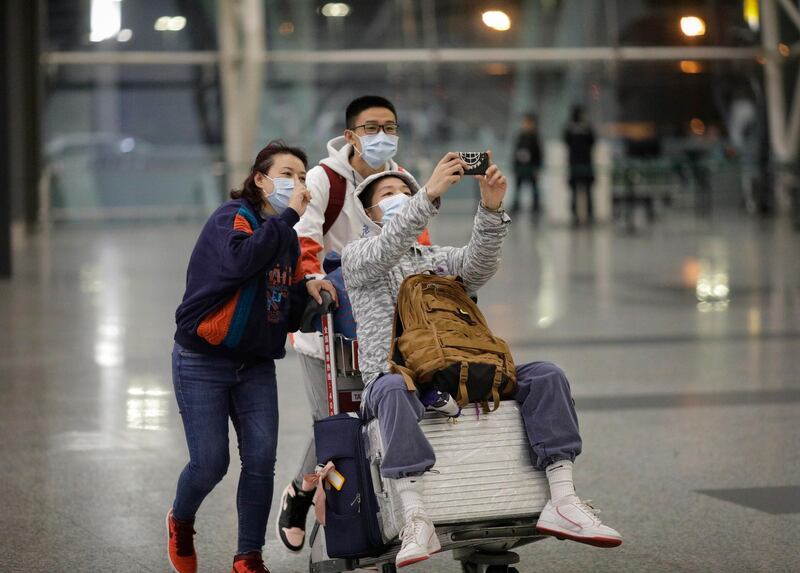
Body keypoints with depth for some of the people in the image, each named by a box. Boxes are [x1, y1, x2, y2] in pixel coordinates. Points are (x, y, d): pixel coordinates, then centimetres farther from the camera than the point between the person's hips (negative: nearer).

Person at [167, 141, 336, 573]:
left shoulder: (287, 238, 12)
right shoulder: (231, 217, -11)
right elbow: (239, 261, -34)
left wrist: (306, 289, -6)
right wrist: (287, 215, -28)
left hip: (256, 365, 6)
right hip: (203, 362, -6)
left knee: (261, 460, -4)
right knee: (210, 463, -5)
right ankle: (180, 521, 26)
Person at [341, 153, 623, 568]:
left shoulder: (441, 258, 27)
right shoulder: (357, 257, 15)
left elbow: (479, 264, 3)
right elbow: (386, 249, -11)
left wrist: (491, 209, -16)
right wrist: (430, 194, -24)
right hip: (392, 374, -4)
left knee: (545, 376, -16)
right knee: (394, 390, -41)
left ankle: (562, 503, -28)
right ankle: (416, 523, -50)